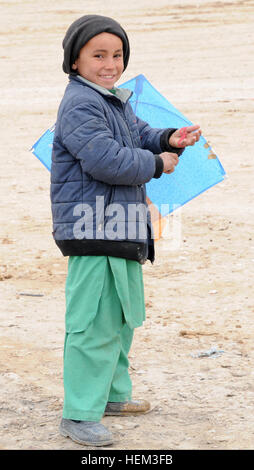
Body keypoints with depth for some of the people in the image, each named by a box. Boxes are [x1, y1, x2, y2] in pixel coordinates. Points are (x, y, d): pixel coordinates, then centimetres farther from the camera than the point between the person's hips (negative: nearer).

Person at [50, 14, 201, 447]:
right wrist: (157, 164, -14)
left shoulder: (116, 100, 17)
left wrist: (170, 140, 3)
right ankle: (78, 415, -6)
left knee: (121, 316, 21)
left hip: (122, 230, 11)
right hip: (93, 230, -11)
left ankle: (112, 394, 36)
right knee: (94, 322, -11)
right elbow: (105, 159, -26)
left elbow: (140, 136, 25)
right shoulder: (80, 105, -16)